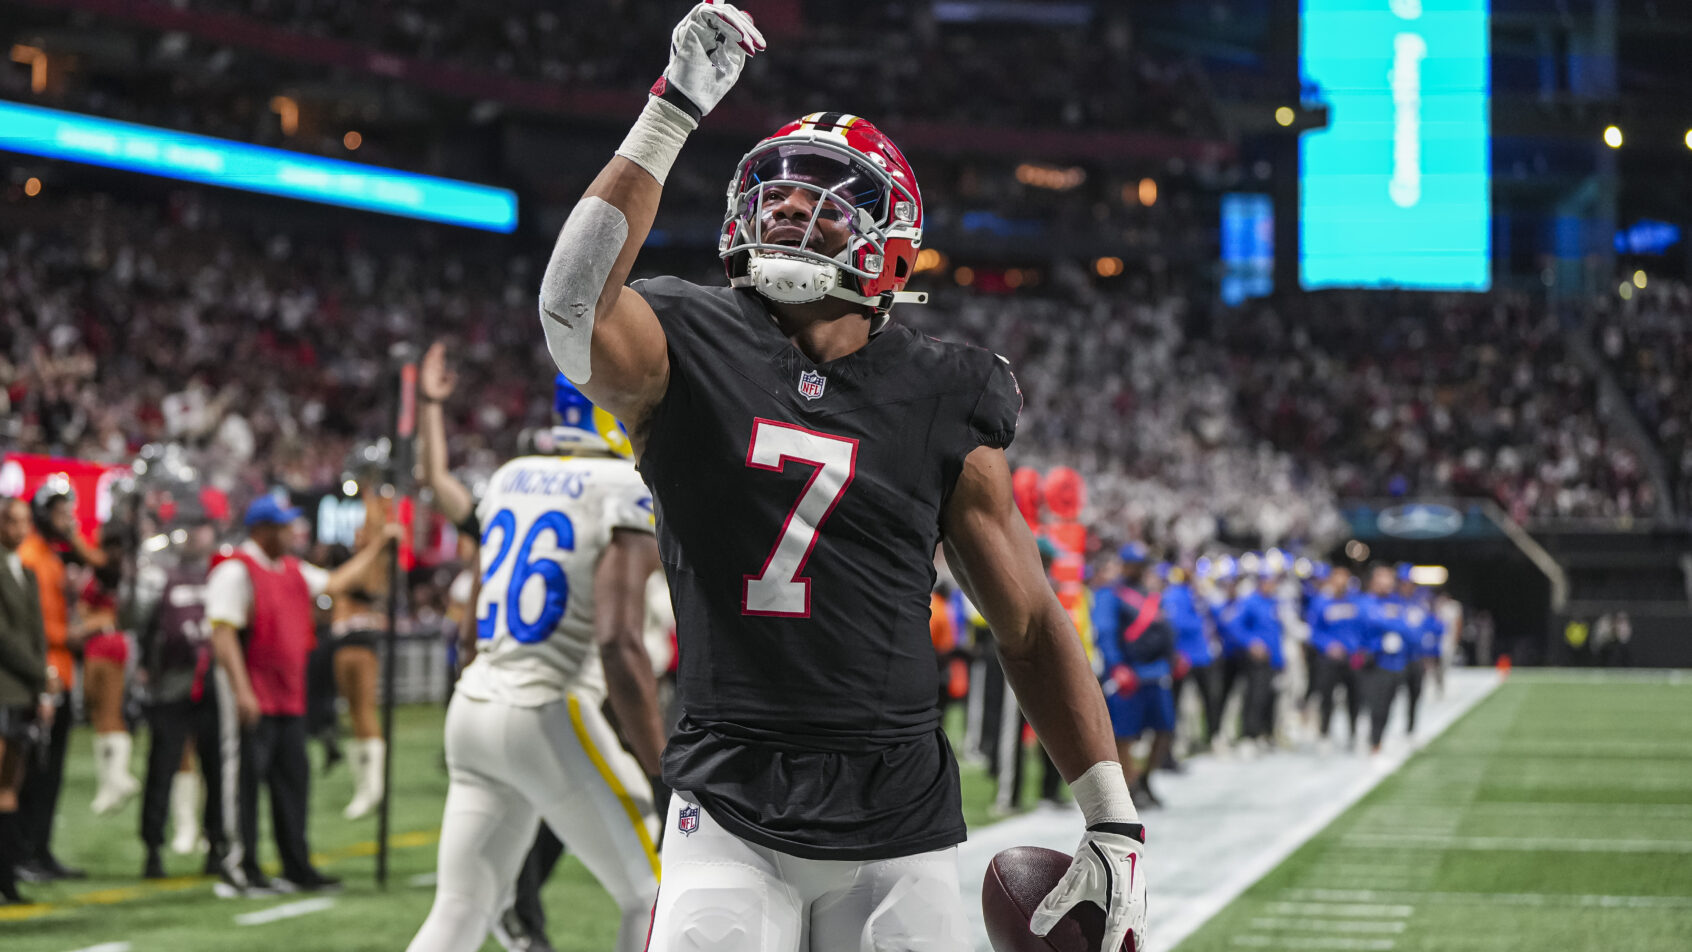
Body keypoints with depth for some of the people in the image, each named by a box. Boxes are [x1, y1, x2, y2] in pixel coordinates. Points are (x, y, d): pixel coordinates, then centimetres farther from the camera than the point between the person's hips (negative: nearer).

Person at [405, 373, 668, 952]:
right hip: (548, 716, -7)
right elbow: (618, 643, -21)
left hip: (473, 708, 7)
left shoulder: (510, 479, 13)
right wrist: (661, 773, -18)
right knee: (651, 898, 7)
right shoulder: (630, 492, -11)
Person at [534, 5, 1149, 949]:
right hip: (731, 818, -1)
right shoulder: (690, 352, 2)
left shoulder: (942, 403, 4)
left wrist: (1114, 819, 4)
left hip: (899, 831, 2)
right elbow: (575, 308, -22)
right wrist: (671, 112, -21)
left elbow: (1030, 624, 9)